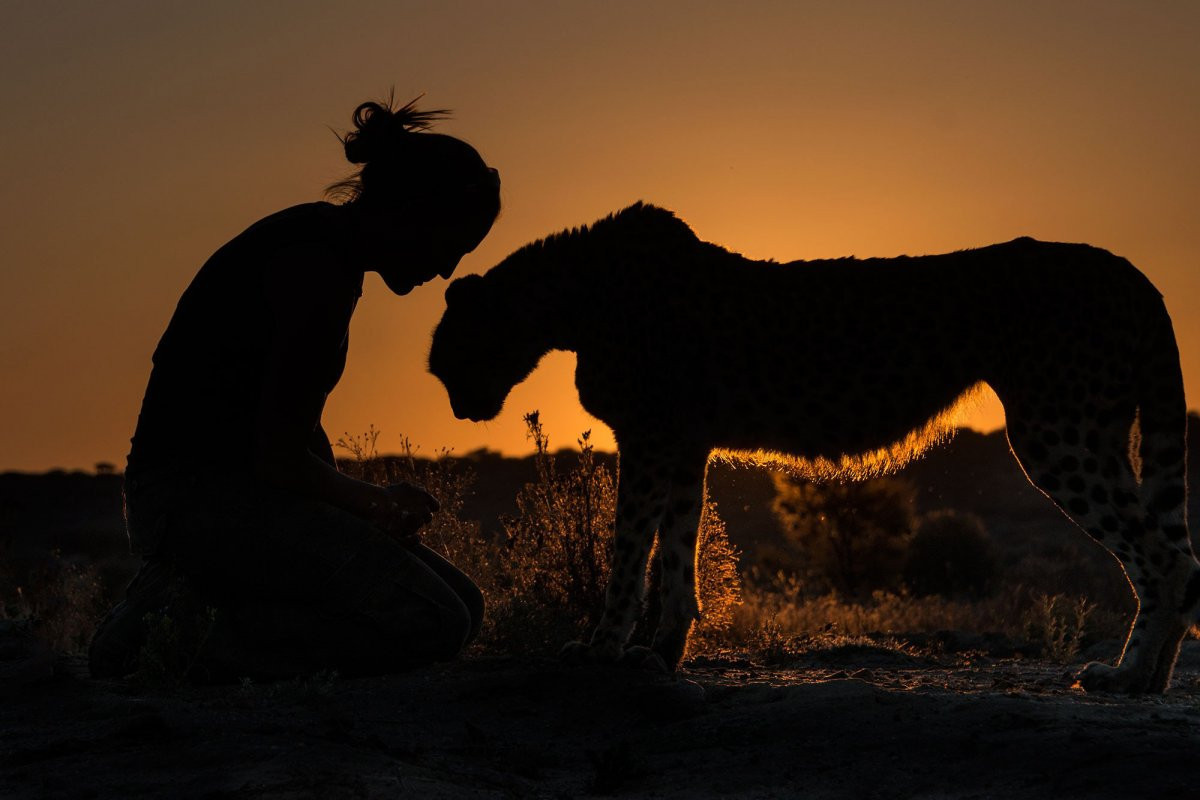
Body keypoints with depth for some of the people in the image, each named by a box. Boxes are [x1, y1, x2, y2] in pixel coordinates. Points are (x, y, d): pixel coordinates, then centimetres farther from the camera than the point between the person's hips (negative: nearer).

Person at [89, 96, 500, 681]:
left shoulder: (326, 244, 15)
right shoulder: (319, 269, -17)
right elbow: (280, 457, -19)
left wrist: (356, 509, 5)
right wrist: (377, 505, -2)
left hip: (240, 487, 11)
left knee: (461, 605, 9)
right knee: (434, 625, -21)